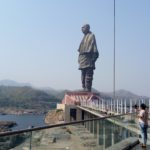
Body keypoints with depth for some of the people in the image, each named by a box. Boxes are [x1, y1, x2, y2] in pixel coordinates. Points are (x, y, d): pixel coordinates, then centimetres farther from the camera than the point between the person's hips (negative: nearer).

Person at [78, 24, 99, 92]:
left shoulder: (91, 36, -3)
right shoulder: (85, 37, 23)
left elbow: (94, 47, -12)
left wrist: (94, 57, -20)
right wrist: (79, 58, 18)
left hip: (88, 57, -9)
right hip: (82, 57, 9)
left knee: (88, 74, -10)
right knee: (83, 74, 10)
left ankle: (88, 89, -10)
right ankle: (84, 89, 14)